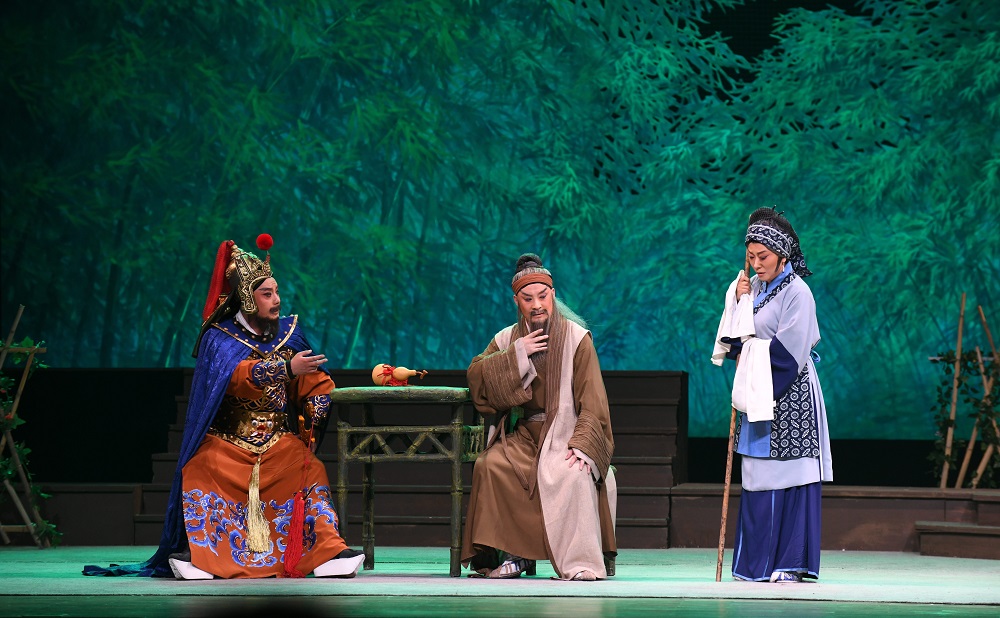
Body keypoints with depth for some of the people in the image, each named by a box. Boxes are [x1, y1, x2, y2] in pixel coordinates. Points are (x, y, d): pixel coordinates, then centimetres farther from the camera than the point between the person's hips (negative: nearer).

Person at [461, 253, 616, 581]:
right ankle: (513, 555, -18)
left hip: (567, 434, -3)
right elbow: (476, 378, -3)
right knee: (490, 465, -26)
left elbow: (593, 401, -7)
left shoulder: (577, 338, -1)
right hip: (525, 436, 3)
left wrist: (583, 445, -22)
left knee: (574, 474, -35)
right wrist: (517, 355, -13)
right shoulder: (507, 339, 11)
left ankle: (580, 562, -28)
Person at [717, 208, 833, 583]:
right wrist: (737, 301, -2)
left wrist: (749, 356, -6)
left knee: (788, 476, -6)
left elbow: (787, 353, -16)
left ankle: (790, 563, -4)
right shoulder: (754, 287, 12)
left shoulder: (796, 292, -11)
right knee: (757, 477, 6)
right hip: (758, 397, 7)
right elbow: (737, 338, 12)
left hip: (789, 398, -7)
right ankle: (759, 562, 9)